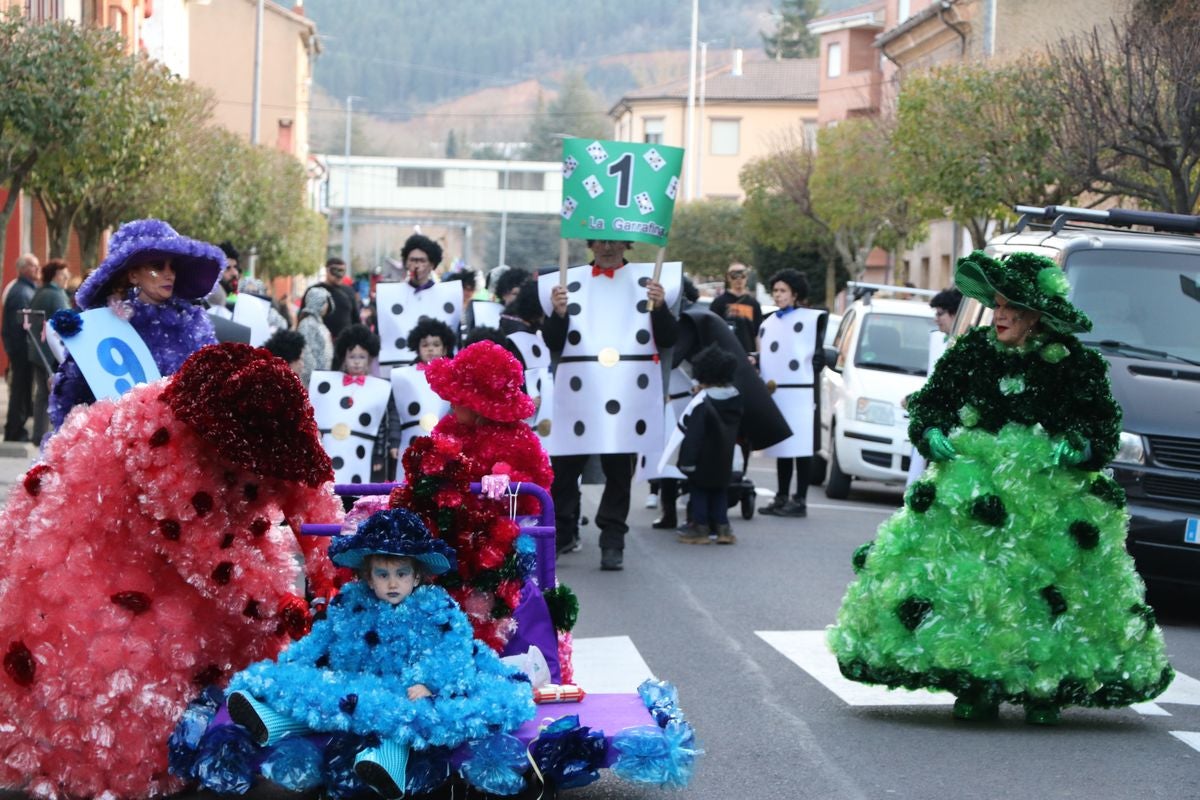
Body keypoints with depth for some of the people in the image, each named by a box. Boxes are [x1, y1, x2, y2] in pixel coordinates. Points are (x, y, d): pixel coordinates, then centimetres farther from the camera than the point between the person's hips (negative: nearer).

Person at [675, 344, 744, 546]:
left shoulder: (702, 402, -19)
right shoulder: (736, 399, 2)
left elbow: (693, 433, -20)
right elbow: (736, 432, 15)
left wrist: (687, 461, -18)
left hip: (703, 462, -6)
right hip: (724, 462, 6)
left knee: (699, 491, 6)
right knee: (720, 492, 16)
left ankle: (701, 528, 5)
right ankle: (722, 527, 14)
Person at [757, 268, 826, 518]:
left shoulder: (810, 319, -1)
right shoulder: (768, 323, 20)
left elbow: (819, 356, -4)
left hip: (799, 393, -7)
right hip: (773, 394, 7)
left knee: (800, 447, -6)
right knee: (781, 448, 11)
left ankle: (800, 501, -5)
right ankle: (781, 498, 16)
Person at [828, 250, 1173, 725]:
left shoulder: (1075, 364, 0)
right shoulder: (971, 351, 7)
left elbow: (1105, 423, 4)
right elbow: (928, 401, 15)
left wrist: (1081, 447, -14)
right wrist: (930, 432, -4)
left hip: (1050, 497, -2)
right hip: (969, 488, 2)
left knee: (1044, 587, -5)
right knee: (966, 581, -5)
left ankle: (1044, 689, 6)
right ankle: (975, 685, 3)